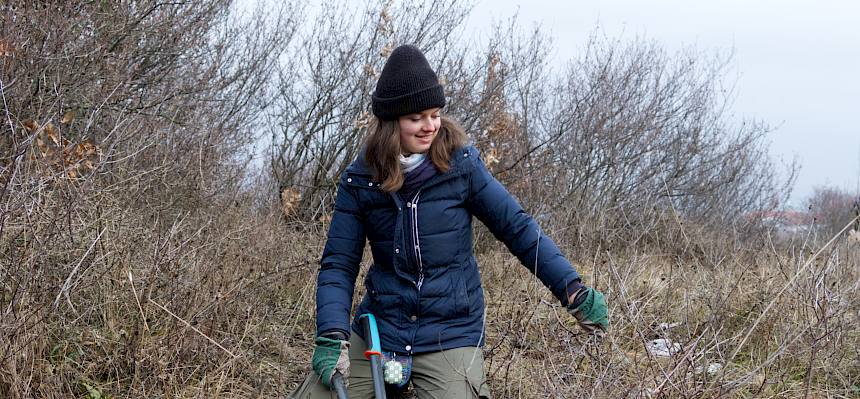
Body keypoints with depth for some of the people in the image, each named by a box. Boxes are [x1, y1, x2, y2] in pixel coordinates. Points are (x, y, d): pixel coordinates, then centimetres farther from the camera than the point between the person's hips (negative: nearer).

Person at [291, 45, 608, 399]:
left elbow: (517, 228, -3)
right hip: (378, 330, 2)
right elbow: (338, 264, -2)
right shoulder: (359, 180, -1)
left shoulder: (460, 166, -5)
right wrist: (332, 337, -16)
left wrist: (573, 291, -10)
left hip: (449, 338, -2)